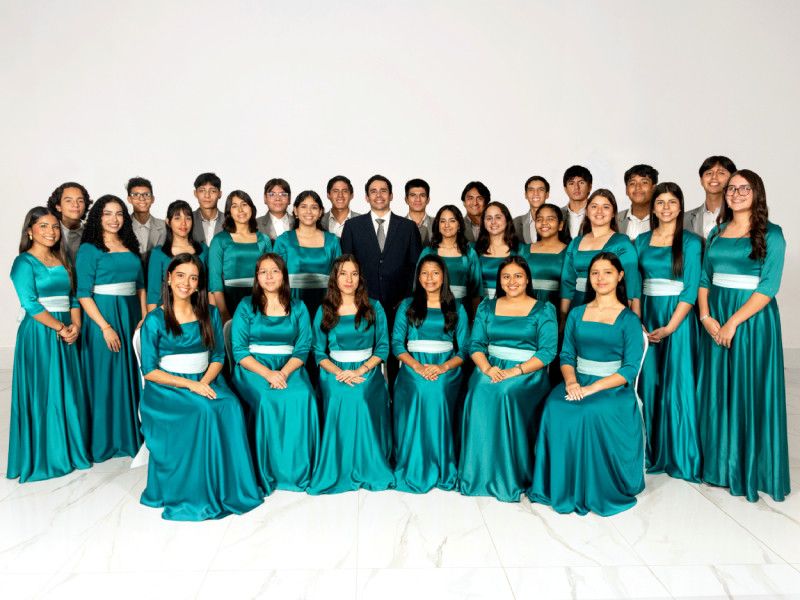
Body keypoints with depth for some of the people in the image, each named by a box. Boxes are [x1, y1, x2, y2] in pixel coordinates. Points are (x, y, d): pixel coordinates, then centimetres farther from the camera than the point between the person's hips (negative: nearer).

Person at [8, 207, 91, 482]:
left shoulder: (61, 261, 14)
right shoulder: (24, 262, -5)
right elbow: (30, 303, -14)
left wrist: (75, 326, -3)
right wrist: (60, 328, -14)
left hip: (66, 334, 6)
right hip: (39, 334, -6)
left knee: (69, 393, 10)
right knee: (42, 394, 0)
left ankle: (71, 450, 22)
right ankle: (43, 458, 12)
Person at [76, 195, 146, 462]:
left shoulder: (130, 247, 13)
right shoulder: (89, 249, -3)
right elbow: (83, 294, -9)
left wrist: (144, 318, 1)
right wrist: (105, 326, -16)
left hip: (131, 316, 5)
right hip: (102, 316, -5)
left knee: (132, 376, 9)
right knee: (106, 378, 1)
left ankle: (132, 434, 21)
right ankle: (106, 440, 14)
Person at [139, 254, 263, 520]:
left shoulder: (210, 314, 9)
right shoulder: (155, 320, -2)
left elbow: (218, 356, 9)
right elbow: (149, 370, -5)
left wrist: (205, 382, -12)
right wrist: (190, 385, -17)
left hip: (206, 381, 3)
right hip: (167, 387, -3)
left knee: (230, 406, -29)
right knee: (205, 411, -33)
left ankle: (230, 486, -18)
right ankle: (199, 492, -20)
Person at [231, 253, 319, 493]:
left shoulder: (298, 307, 10)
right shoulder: (246, 308, 6)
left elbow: (303, 348, 2)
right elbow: (239, 351, -3)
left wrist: (284, 373, -17)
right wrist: (267, 374, -18)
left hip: (289, 368, 1)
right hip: (253, 368, -1)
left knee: (302, 397, -29)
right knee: (268, 399, -32)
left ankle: (298, 470, -15)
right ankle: (267, 473, -16)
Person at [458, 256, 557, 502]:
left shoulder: (544, 310, 5)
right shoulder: (487, 307, 14)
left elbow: (548, 351, -5)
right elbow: (476, 344, 8)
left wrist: (515, 371, -17)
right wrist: (487, 368, -13)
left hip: (528, 373, -2)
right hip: (490, 368, 3)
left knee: (506, 394, -33)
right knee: (479, 394, -29)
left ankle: (511, 477, -17)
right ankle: (479, 473, -16)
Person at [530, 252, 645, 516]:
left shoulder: (629, 319, 1)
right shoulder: (577, 314, 14)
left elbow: (630, 369, -6)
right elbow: (566, 356, 10)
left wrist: (591, 388, -19)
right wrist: (570, 381, -12)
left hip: (613, 387, -3)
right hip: (577, 381, 3)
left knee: (592, 413, -34)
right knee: (555, 408, -28)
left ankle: (595, 489, -13)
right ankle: (560, 485, -14)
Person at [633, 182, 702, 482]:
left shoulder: (691, 241, -1)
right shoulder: (642, 241, 10)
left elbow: (690, 289, -8)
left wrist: (670, 327, -16)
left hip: (678, 318, -3)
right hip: (647, 314, 3)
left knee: (677, 385, -1)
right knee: (648, 383, 6)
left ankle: (679, 455, 13)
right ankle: (650, 452, 19)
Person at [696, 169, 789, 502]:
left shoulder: (771, 234, -4)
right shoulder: (716, 234, 11)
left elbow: (767, 287, -12)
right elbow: (703, 279, 9)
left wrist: (733, 322, -17)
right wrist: (706, 317, -6)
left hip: (752, 317, -4)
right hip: (715, 319, 5)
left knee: (750, 391, 1)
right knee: (716, 390, 9)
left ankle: (752, 468, 16)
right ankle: (718, 463, 22)